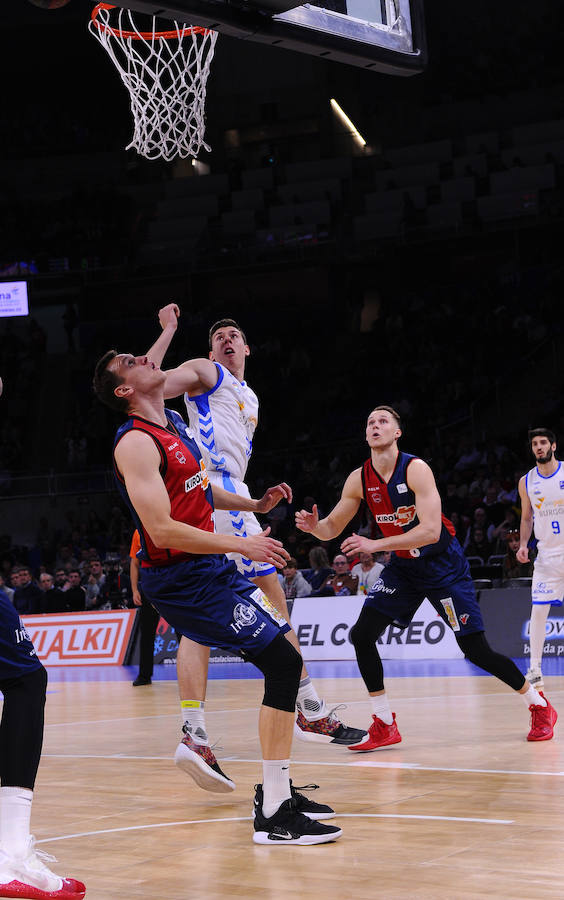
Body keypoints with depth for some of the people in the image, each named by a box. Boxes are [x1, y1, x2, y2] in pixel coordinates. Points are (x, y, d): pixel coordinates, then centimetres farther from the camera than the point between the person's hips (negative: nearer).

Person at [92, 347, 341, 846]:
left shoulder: (175, 423, 14)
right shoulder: (135, 444, -16)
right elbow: (163, 530, -24)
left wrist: (255, 504, 21)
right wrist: (241, 544, -24)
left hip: (211, 567, 10)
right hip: (182, 579, -10)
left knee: (285, 660, 13)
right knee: (283, 663, -17)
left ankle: (277, 789, 23)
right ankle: (274, 813, -16)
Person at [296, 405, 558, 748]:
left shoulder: (416, 469, -23)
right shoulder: (359, 479, -6)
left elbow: (431, 531, -32)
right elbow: (332, 528, 3)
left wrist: (375, 545, -37)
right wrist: (313, 526, -22)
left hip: (443, 562, -6)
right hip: (403, 565, 6)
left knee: (476, 649, -6)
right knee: (361, 635, -9)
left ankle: (540, 706, 14)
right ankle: (385, 726, 2)